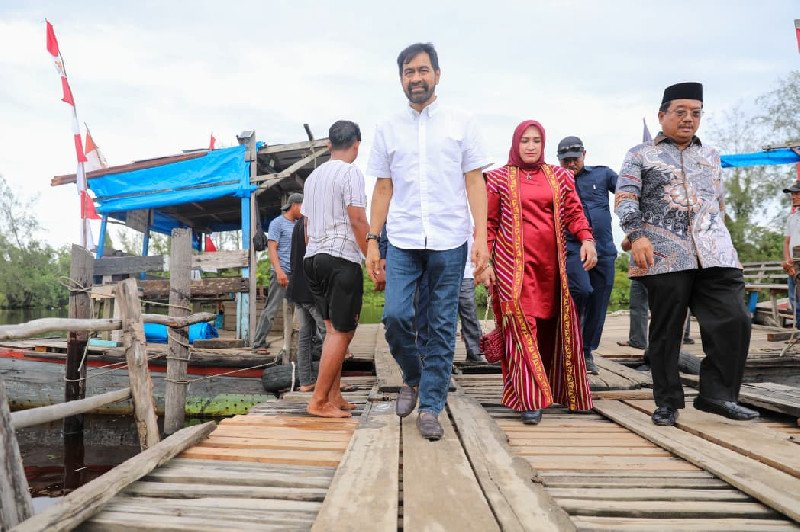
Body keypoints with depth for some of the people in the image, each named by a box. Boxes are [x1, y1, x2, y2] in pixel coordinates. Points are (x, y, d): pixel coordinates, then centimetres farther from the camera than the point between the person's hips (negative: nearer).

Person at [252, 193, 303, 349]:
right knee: (271, 308, -6)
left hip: (296, 273, 7)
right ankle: (259, 343, 0)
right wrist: (279, 271, -18)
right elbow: (272, 248, -9)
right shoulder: (278, 223, -1)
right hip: (281, 272, -7)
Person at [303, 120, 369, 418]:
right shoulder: (350, 173, -6)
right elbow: (357, 220, -14)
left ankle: (334, 397, 14)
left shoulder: (313, 176, 18)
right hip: (342, 259, -8)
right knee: (342, 332, -4)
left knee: (333, 330, 13)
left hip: (313, 258, 8)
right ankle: (319, 401, -4)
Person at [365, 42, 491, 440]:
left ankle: (430, 406, 15)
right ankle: (413, 377, 22)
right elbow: (383, 189, 11)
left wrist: (481, 236, -8)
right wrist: (372, 241, 4)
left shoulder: (461, 124, 7)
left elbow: (475, 183, 3)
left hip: (449, 241, -1)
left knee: (442, 327, 2)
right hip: (402, 240, 1)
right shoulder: (388, 129, 12)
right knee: (395, 315, -8)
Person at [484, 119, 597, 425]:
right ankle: (530, 401, -10)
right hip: (514, 265, -3)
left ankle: (551, 388, 22)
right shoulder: (499, 178, 9)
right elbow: (489, 222, 7)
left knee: (549, 325, 5)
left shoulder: (559, 177, 16)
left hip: (551, 263, 3)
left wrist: (587, 239, -7)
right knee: (523, 328, -10)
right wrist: (485, 260, -1)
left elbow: (573, 213, 12)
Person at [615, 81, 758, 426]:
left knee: (733, 320, -8)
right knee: (666, 330, 0)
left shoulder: (711, 157, 24)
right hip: (665, 255, -4)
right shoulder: (641, 155, 9)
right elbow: (625, 198, -2)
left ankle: (717, 394, 5)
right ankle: (667, 402, 11)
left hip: (715, 255, 4)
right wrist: (637, 236, -16)